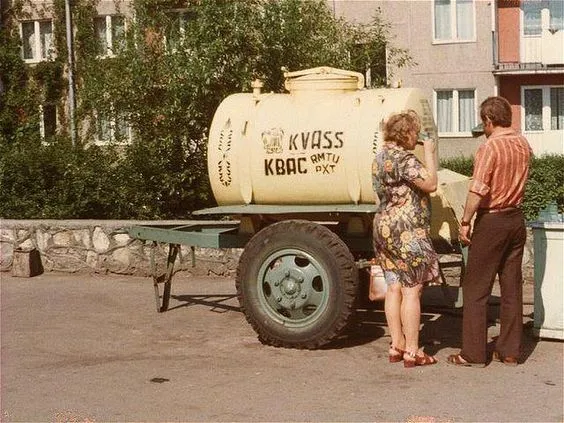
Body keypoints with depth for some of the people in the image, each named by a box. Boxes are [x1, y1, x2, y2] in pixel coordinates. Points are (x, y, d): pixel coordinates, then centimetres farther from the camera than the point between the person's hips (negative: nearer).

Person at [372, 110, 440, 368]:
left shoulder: (381, 156, 15)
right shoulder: (404, 158, -15)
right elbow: (430, 183, -19)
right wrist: (430, 153, -9)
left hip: (383, 228, 9)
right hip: (407, 231, -9)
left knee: (394, 288, 11)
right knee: (411, 290, -5)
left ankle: (396, 346, 16)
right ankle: (412, 352, -2)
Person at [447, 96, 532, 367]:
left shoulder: (489, 147, -16)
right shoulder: (523, 145, 6)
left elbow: (478, 190, -22)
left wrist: (465, 222, -16)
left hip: (491, 221, -7)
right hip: (516, 220, 7)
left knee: (476, 289, 1)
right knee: (512, 287, 11)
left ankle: (473, 354, 3)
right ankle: (509, 351, 17)